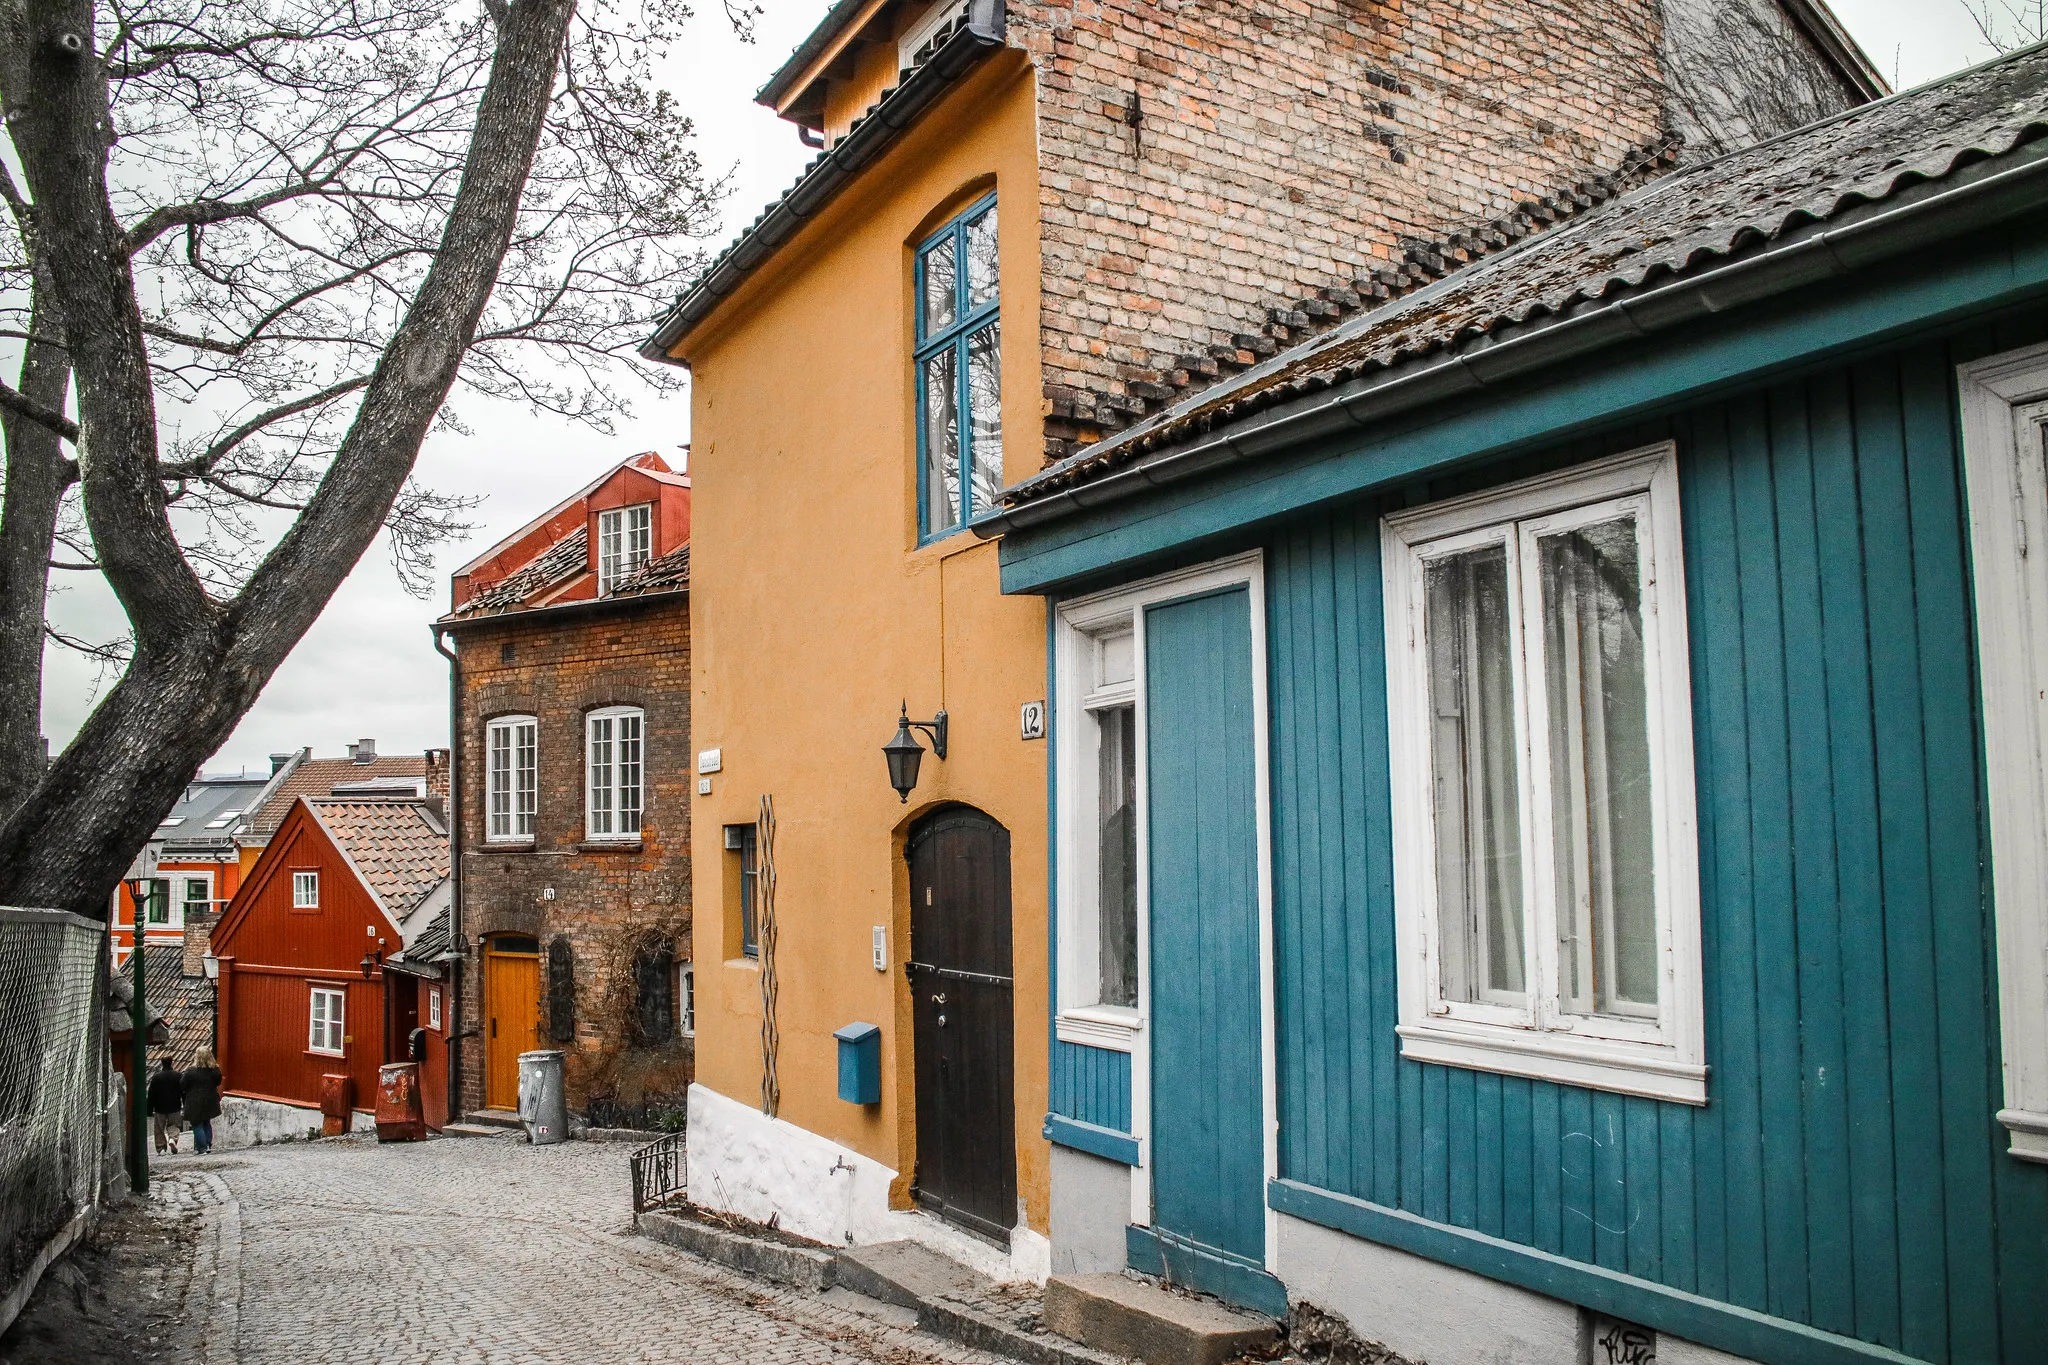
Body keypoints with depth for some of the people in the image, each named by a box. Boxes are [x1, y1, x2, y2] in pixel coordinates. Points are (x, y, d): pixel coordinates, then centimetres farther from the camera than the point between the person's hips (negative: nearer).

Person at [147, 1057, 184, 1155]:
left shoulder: (156, 1077, -5)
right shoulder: (178, 1076, -2)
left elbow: (151, 1095, -4)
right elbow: (184, 1092, 1)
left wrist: (150, 1110, 1)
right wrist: (185, 1107, 8)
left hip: (160, 1108, -1)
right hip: (174, 1107, 1)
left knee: (159, 1129, 10)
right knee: (174, 1127, 12)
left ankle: (161, 1148, 7)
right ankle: (172, 1139, -15)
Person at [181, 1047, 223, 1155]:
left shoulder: (191, 1073, -18)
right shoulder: (215, 1071, -6)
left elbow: (184, 1087, -9)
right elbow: (218, 1083, 8)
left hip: (195, 1103, -5)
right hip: (210, 1101, 5)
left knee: (197, 1125, 4)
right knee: (207, 1123, 22)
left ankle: (202, 1148, 2)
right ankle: (209, 1144, 19)